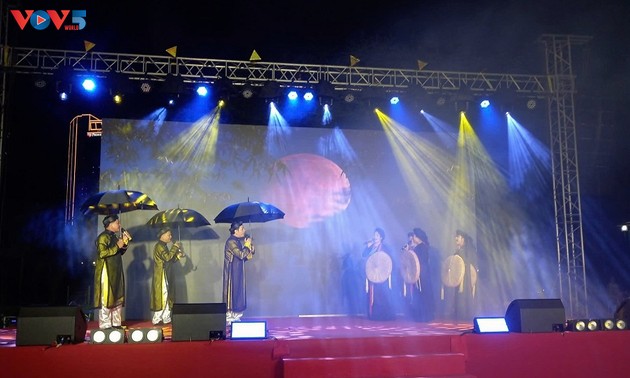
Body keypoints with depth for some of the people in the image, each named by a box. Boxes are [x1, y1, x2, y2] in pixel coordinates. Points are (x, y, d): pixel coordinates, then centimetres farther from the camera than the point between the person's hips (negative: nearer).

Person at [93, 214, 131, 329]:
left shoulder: (114, 236, 16)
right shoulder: (103, 237, -11)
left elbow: (121, 252, 22)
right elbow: (102, 253, -22)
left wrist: (125, 243, 7)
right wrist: (117, 246, -18)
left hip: (116, 272, 9)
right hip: (106, 272, -9)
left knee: (118, 297, 10)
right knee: (106, 298, -7)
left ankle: (116, 323, 17)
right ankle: (105, 326, -4)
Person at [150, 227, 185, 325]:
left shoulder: (164, 246, 18)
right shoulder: (159, 246, -13)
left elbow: (170, 260, 19)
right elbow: (167, 257, -24)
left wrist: (178, 256, 5)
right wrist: (175, 247, -14)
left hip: (166, 276, 10)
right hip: (161, 276, -10)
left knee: (166, 297, 10)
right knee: (161, 296, -9)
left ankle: (166, 318, 13)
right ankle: (156, 319, -5)